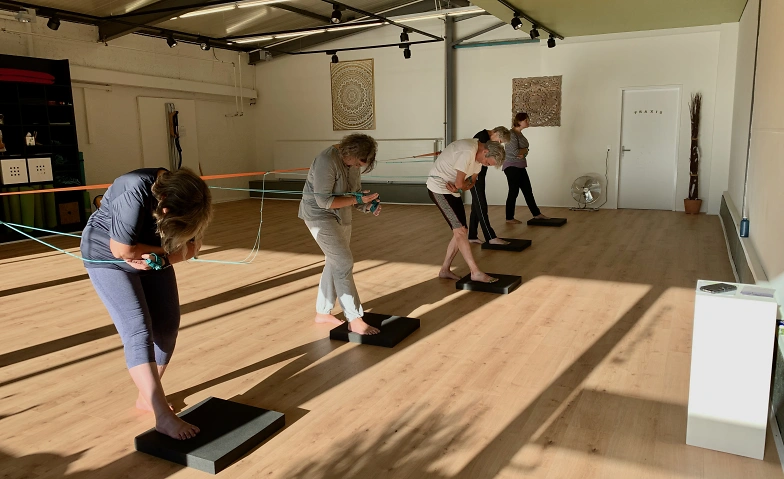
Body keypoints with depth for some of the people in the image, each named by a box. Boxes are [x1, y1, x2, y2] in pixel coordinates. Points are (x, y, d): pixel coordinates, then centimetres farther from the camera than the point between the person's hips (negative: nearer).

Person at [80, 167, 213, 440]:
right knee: (139, 330, -16)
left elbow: (191, 247, -10)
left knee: (167, 326, 0)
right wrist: (164, 248, -20)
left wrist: (159, 258, -26)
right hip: (108, 256, -6)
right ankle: (163, 416, -18)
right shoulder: (136, 193, -36)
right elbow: (122, 249, -32)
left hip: (151, 260, 6)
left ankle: (147, 396, 19)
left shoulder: (187, 201, -18)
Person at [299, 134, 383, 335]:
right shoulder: (327, 161, -27)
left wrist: (368, 205, -15)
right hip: (319, 215, -8)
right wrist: (357, 200, -27)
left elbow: (355, 192, 4)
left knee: (334, 263, 12)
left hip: (341, 215, 9)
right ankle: (354, 319, -6)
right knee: (344, 263, -13)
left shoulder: (353, 162, -2)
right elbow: (324, 201, -27)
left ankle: (323, 311, 27)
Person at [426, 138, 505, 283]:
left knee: (461, 231, 6)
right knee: (460, 230, -12)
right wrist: (462, 186, -1)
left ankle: (445, 270, 16)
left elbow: (471, 181, 6)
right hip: (439, 188, -9)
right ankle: (476, 272, -7)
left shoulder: (479, 153, 4)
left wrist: (461, 186, -15)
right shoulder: (467, 151, -26)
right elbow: (459, 183, -24)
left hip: (452, 190, 10)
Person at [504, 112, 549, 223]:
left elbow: (525, 151, 11)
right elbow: (514, 151, -23)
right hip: (512, 166, -9)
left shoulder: (519, 133, 13)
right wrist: (524, 150, -5)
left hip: (520, 166, 9)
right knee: (514, 192, -2)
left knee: (528, 191, 12)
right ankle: (509, 218, 9)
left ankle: (536, 214, 20)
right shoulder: (512, 134, -15)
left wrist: (522, 153, -12)